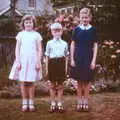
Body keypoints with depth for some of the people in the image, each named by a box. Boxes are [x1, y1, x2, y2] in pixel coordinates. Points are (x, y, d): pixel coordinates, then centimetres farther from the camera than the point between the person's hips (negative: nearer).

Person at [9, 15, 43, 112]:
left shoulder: (36, 35, 6)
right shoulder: (20, 34, 8)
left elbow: (39, 50, 4)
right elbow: (17, 49, 6)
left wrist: (38, 62, -3)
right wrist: (17, 61, -3)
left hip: (33, 60, -1)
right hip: (22, 60, 1)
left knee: (31, 82, 0)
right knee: (23, 82, 1)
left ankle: (31, 103, 8)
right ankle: (24, 103, 9)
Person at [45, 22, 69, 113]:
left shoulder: (64, 43, 8)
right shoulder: (49, 43, 5)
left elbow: (66, 56, 11)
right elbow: (47, 56, 6)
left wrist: (66, 68, 6)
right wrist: (47, 68, 2)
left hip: (61, 63, 1)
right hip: (52, 63, -1)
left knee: (60, 85, 6)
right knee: (52, 85, 5)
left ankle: (60, 104, 13)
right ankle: (53, 104, 13)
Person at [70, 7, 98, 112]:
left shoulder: (93, 30, 1)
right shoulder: (77, 29, 3)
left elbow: (95, 46, 1)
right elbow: (72, 45, 5)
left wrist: (93, 60, -5)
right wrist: (72, 59, -1)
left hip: (89, 58, -1)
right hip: (78, 58, 1)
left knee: (87, 81, 4)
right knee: (79, 81, 7)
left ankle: (85, 102, 15)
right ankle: (79, 102, 17)